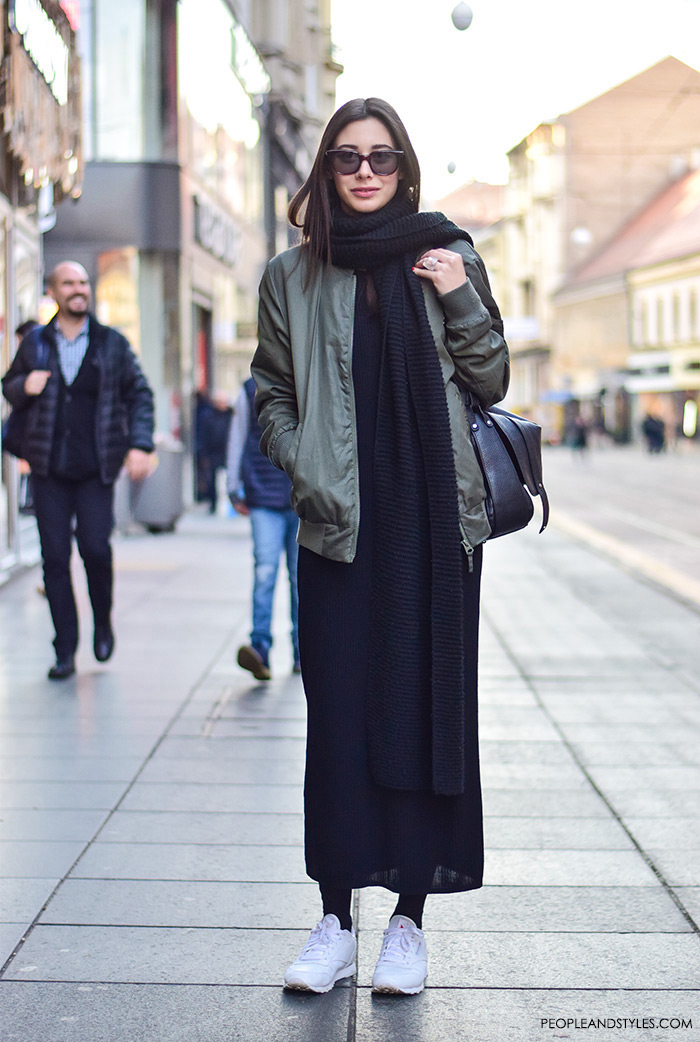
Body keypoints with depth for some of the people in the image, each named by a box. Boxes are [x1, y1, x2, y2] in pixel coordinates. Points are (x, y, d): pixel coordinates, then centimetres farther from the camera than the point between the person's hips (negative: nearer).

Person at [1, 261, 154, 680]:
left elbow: (140, 394, 7)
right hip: (49, 469, 2)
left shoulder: (112, 343, 5)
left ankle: (103, 622, 19)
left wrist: (140, 444, -6)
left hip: (96, 468, -1)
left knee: (96, 547, -11)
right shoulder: (35, 343, 8)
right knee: (55, 556, 0)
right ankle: (65, 652, 9)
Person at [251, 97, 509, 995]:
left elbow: (492, 383, 9)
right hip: (339, 525, 0)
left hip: (436, 522, 0)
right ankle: (336, 921, 9)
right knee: (337, 713, 0)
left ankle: (409, 919, 12)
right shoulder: (293, 276, 7)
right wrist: (306, 469, -5)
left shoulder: (447, 258, 7)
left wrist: (460, 300, -6)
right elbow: (272, 395, 12)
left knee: (428, 708, 2)